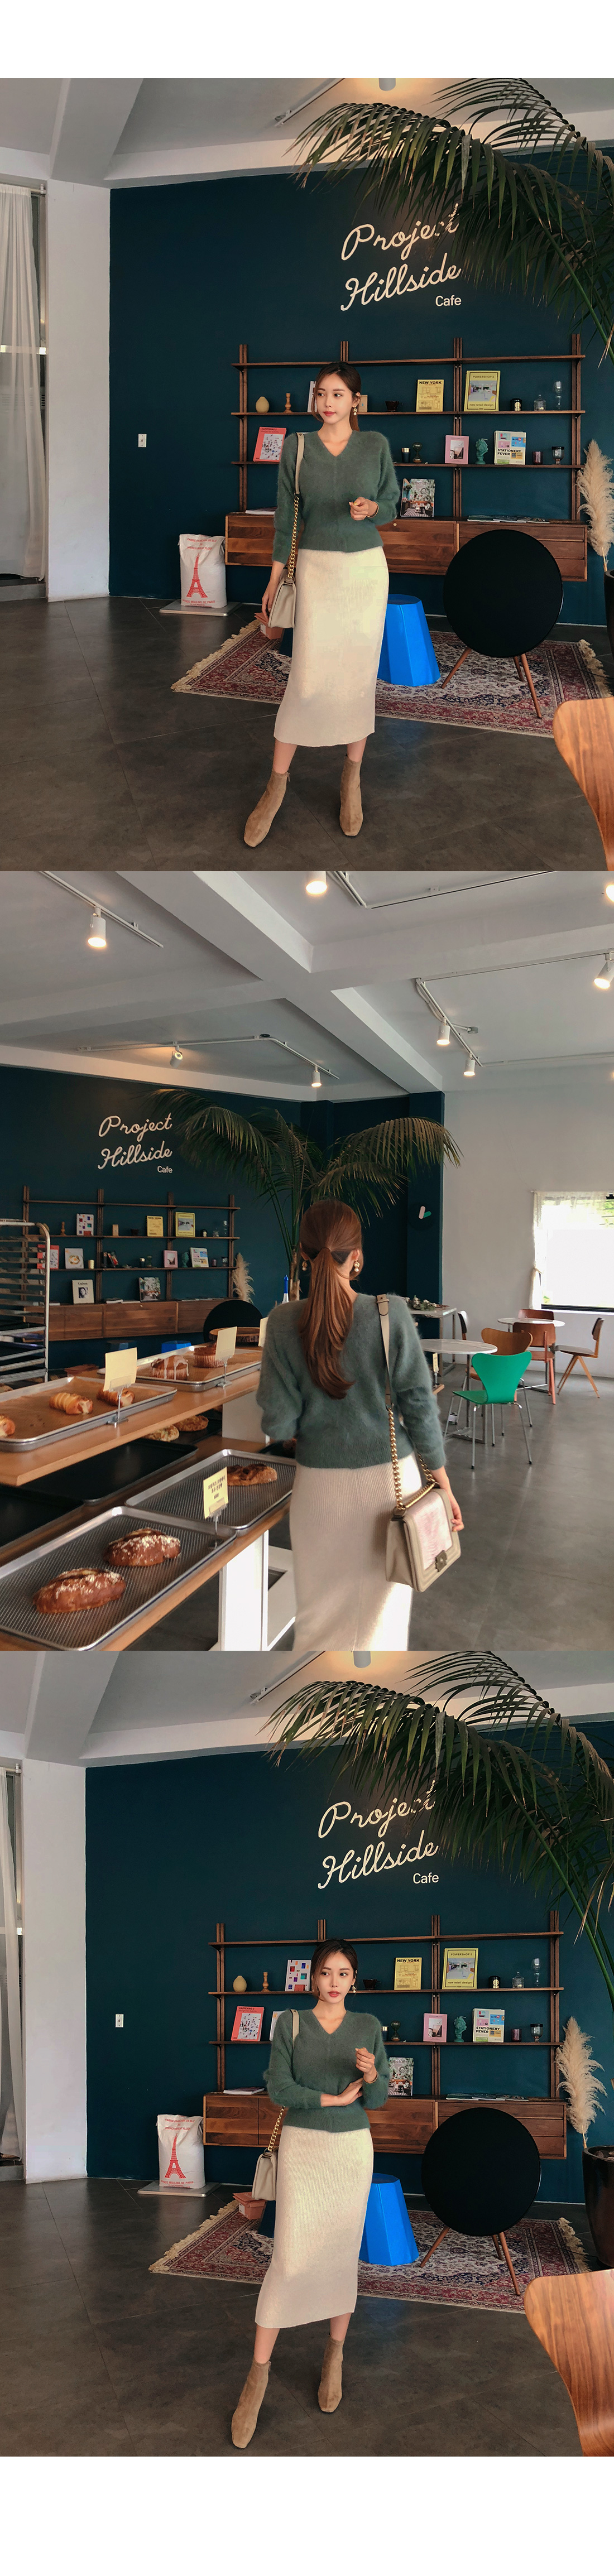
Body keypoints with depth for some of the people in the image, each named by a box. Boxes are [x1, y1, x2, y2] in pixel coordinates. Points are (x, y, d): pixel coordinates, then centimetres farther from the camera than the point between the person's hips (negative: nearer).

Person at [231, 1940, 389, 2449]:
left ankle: (335, 2355, 28)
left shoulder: (368, 2026, 2)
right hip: (301, 2146, -2)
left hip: (352, 2148, 2)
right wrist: (333, 2098, -12)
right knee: (290, 2259, -7)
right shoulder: (290, 2024, -2)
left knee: (342, 2255, 8)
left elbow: (376, 2100, -2)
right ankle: (259, 2374, 2)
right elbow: (279, 2089, -8)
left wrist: (371, 2073, -23)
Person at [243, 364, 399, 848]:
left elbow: (392, 504, 8)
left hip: (367, 569, 1)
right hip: (317, 568, -1)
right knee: (308, 679, -7)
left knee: (360, 675, 3)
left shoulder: (376, 445, 2)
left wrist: (372, 509, -15)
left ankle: (353, 776, 18)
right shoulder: (297, 447, 1)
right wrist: (275, 579, 4)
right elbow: (286, 516, 5)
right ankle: (278, 781, 3)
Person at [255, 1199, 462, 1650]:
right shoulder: (392, 1314, -13)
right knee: (380, 1605, 15)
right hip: (388, 1478, 0)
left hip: (321, 1483, 0)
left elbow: (278, 1425, -8)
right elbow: (419, 1406, -8)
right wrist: (443, 1484, 3)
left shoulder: (285, 1323, -11)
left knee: (322, 1613, 15)